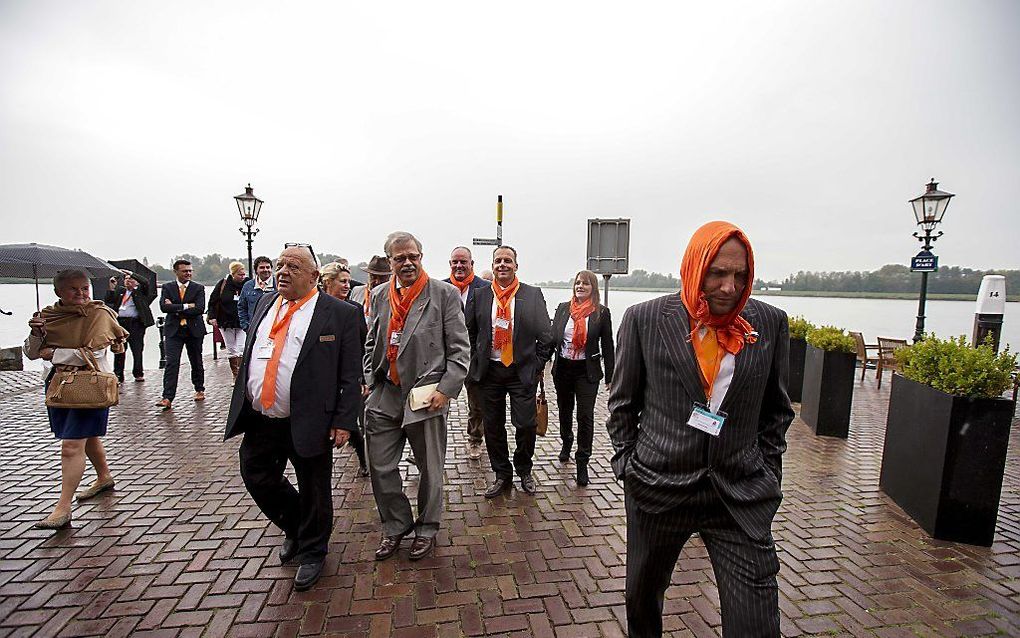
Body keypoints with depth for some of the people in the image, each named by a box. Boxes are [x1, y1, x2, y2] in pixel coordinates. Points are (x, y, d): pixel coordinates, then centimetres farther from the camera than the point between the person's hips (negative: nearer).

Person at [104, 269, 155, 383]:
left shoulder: (141, 291, 7)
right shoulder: (119, 290, 17)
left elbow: (145, 282, -12)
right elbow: (107, 301, 12)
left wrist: (132, 274, -11)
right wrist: (112, 288, 2)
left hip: (135, 323, -4)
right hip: (120, 322, 4)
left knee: (137, 350, -1)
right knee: (119, 350, 6)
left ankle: (138, 374, 9)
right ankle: (118, 375, 13)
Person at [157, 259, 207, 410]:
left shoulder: (198, 288, 1)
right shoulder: (167, 287, 5)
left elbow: (200, 309, -13)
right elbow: (164, 307, -11)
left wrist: (176, 309, -11)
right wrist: (185, 306, -15)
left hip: (194, 330, 0)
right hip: (174, 330, 0)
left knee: (196, 362, 13)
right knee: (171, 363, -8)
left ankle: (199, 389, 30)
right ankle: (167, 398, -10)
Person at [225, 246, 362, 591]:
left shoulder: (340, 313, -9)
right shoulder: (265, 303, 9)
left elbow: (351, 375, -10)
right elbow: (249, 357, 16)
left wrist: (344, 421, -15)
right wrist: (242, 406, 14)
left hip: (309, 424, -6)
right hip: (259, 421, 6)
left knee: (313, 492, 10)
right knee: (258, 479, 17)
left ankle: (311, 552, 36)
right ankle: (295, 528, 45)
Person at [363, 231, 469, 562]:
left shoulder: (445, 294, -6)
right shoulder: (379, 295, 9)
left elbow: (459, 349, -7)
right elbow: (371, 344, 18)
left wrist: (445, 389, -14)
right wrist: (370, 380, 8)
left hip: (426, 396, -4)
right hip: (384, 397, 4)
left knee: (430, 469, 11)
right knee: (381, 467, 11)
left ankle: (427, 528, 35)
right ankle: (396, 525, 34)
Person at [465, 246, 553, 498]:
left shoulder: (533, 294, -1)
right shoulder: (480, 295, 4)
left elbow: (545, 335, 1)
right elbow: (470, 333, 9)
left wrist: (539, 366, -1)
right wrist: (475, 363, 5)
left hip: (522, 370, -1)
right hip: (490, 371, 2)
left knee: (526, 425, 3)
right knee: (493, 426, 9)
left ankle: (524, 471, 29)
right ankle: (502, 475, 28)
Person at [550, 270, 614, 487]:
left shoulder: (601, 313, -5)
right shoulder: (563, 308, 3)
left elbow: (607, 346, -2)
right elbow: (552, 337, 4)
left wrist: (610, 376, -3)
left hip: (587, 371, -3)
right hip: (563, 369, 3)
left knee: (585, 416, -2)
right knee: (564, 410, 20)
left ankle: (582, 463, 11)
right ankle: (566, 443, 46)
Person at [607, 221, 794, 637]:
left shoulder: (770, 323, -1)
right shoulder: (644, 319, -8)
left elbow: (776, 410, 10)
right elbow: (622, 403, 1)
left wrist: (768, 474, 6)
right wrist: (626, 464, 1)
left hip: (741, 493, 1)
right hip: (657, 487, 0)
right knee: (642, 595, 20)